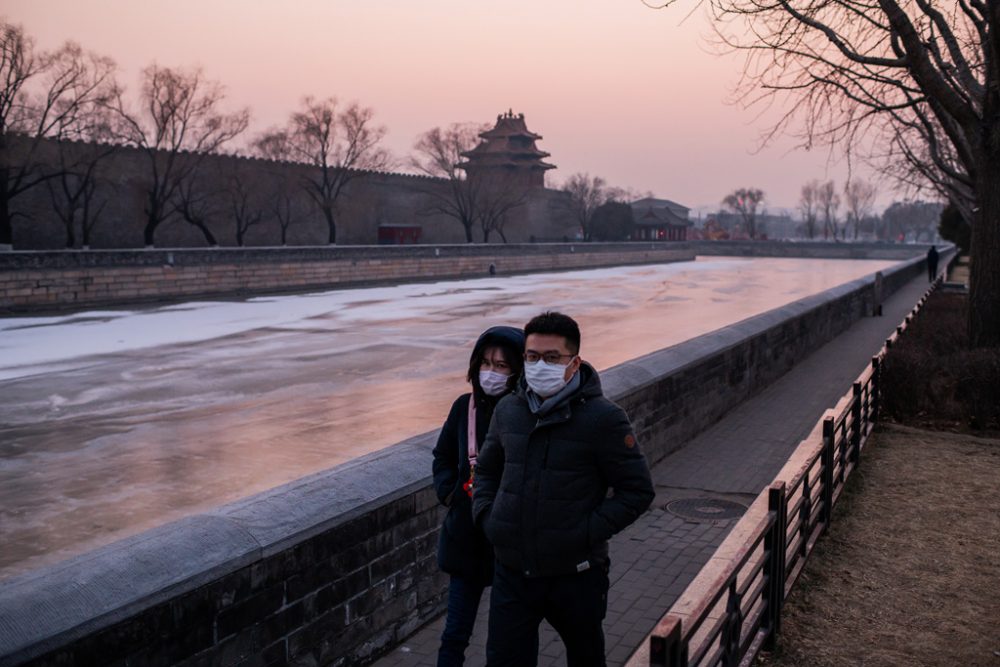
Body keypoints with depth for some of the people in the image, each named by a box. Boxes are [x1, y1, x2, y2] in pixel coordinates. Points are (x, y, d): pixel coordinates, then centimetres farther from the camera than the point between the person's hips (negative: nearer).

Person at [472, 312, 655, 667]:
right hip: (512, 571, 3)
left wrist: (590, 532, -17)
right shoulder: (508, 410, 2)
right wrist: (485, 514, 3)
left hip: (576, 574, -3)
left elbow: (638, 489, -9)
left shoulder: (603, 418, -13)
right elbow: (486, 470, 19)